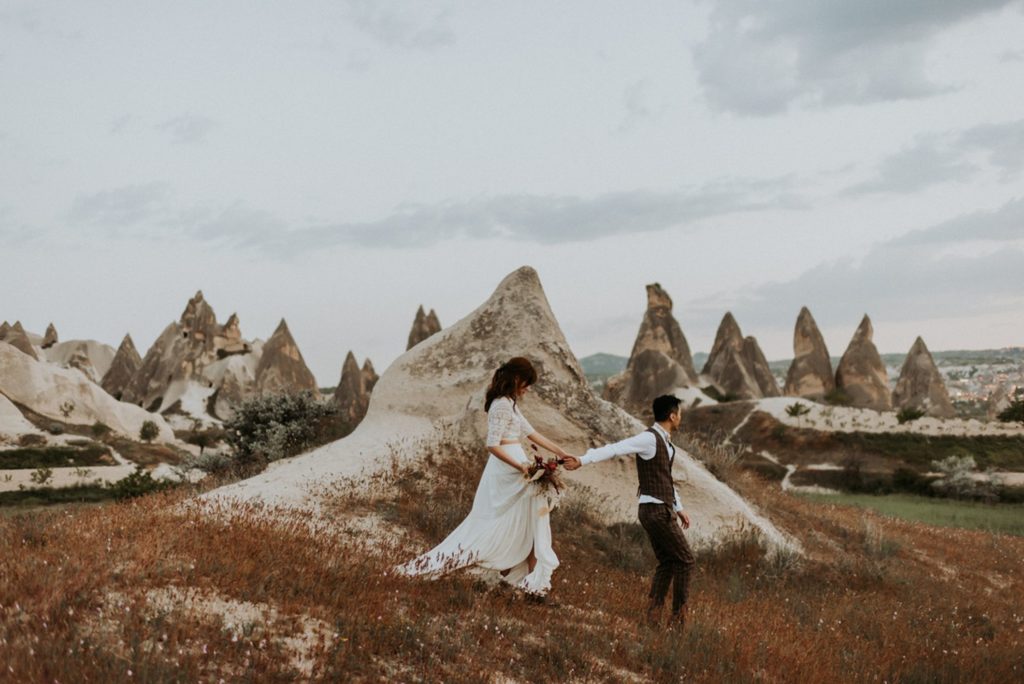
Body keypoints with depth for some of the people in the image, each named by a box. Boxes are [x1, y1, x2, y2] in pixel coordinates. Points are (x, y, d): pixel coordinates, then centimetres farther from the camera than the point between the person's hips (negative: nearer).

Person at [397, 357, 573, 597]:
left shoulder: (510, 404, 15)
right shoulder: (502, 405, -16)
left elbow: (532, 433, 17)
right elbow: (493, 445, -20)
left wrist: (561, 452, 15)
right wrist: (520, 466, -24)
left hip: (505, 471, 9)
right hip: (510, 469, -9)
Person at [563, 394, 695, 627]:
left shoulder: (664, 441, 15)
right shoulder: (649, 438, -16)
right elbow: (614, 449, -28)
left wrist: (679, 508, 26)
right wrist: (582, 460, -40)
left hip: (659, 510, 10)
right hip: (657, 511, -10)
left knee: (667, 562, 12)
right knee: (684, 560, 0)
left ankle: (654, 611, 10)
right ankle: (678, 615, 9)